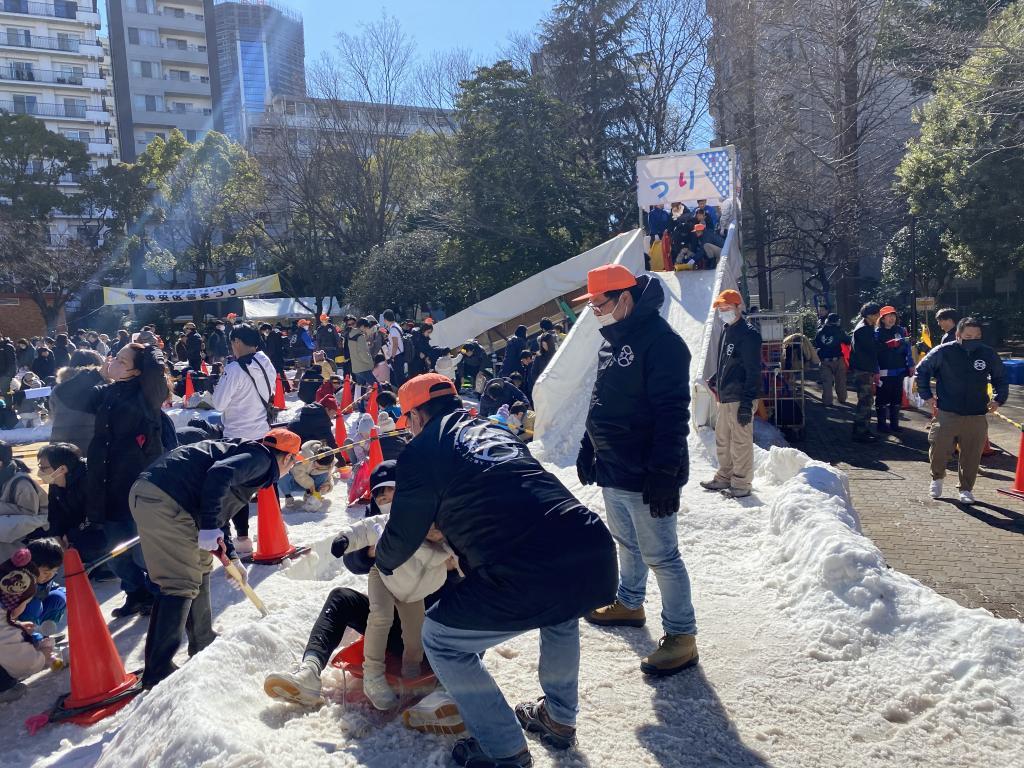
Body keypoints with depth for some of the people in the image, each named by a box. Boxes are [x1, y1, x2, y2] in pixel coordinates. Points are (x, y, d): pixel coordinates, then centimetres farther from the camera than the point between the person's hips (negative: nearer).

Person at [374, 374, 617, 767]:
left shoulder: (422, 451, 7)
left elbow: (403, 533, 14)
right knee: (559, 605, 41)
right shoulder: (495, 431, 26)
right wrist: (463, 552, 52)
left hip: (526, 578, -7)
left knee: (441, 639, 18)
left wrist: (383, 562, 38)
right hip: (597, 560, 7)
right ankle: (559, 717, 47)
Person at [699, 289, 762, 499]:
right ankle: (724, 478, 29)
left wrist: (747, 402, -21)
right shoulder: (726, 332, 16)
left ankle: (741, 484, 7)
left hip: (739, 399, -9)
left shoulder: (748, 334, -12)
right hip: (725, 397, 10)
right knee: (722, 440, 17)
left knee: (741, 442, -2)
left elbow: (753, 371, -17)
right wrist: (714, 381, 17)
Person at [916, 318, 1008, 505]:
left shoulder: (989, 354, 1)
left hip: (977, 417, 2)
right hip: (947, 414, -2)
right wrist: (926, 395, 2)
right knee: (939, 450, 0)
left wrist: (998, 399, 7)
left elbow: (1001, 378, 17)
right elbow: (922, 370, 5)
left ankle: (966, 489, 24)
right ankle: (937, 478, 29)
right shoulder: (944, 352, -7)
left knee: (972, 456, 5)